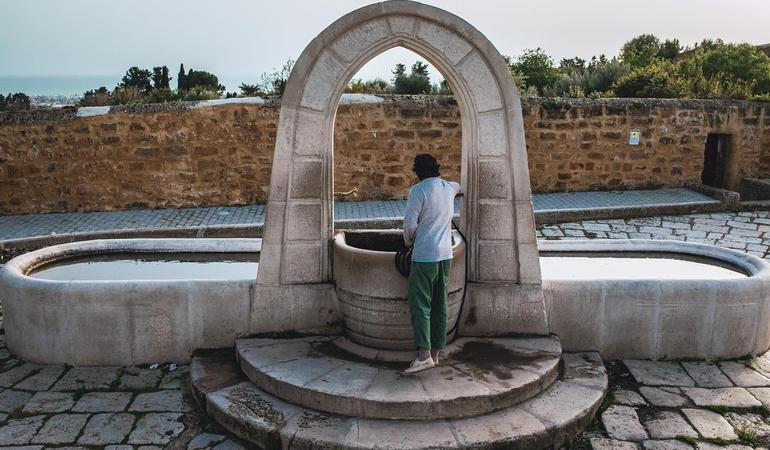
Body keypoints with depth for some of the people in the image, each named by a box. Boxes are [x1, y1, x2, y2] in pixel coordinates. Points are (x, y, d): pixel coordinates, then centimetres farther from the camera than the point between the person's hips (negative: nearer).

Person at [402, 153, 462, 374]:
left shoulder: (418, 190, -9)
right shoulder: (448, 187, 12)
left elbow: (410, 223, -14)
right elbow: (458, 187, 38)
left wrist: (408, 241, 6)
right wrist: (458, 187, 62)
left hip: (424, 256, -7)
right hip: (445, 254, 7)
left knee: (420, 305, -9)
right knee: (439, 305, 10)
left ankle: (424, 355, -20)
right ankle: (435, 353, 15)